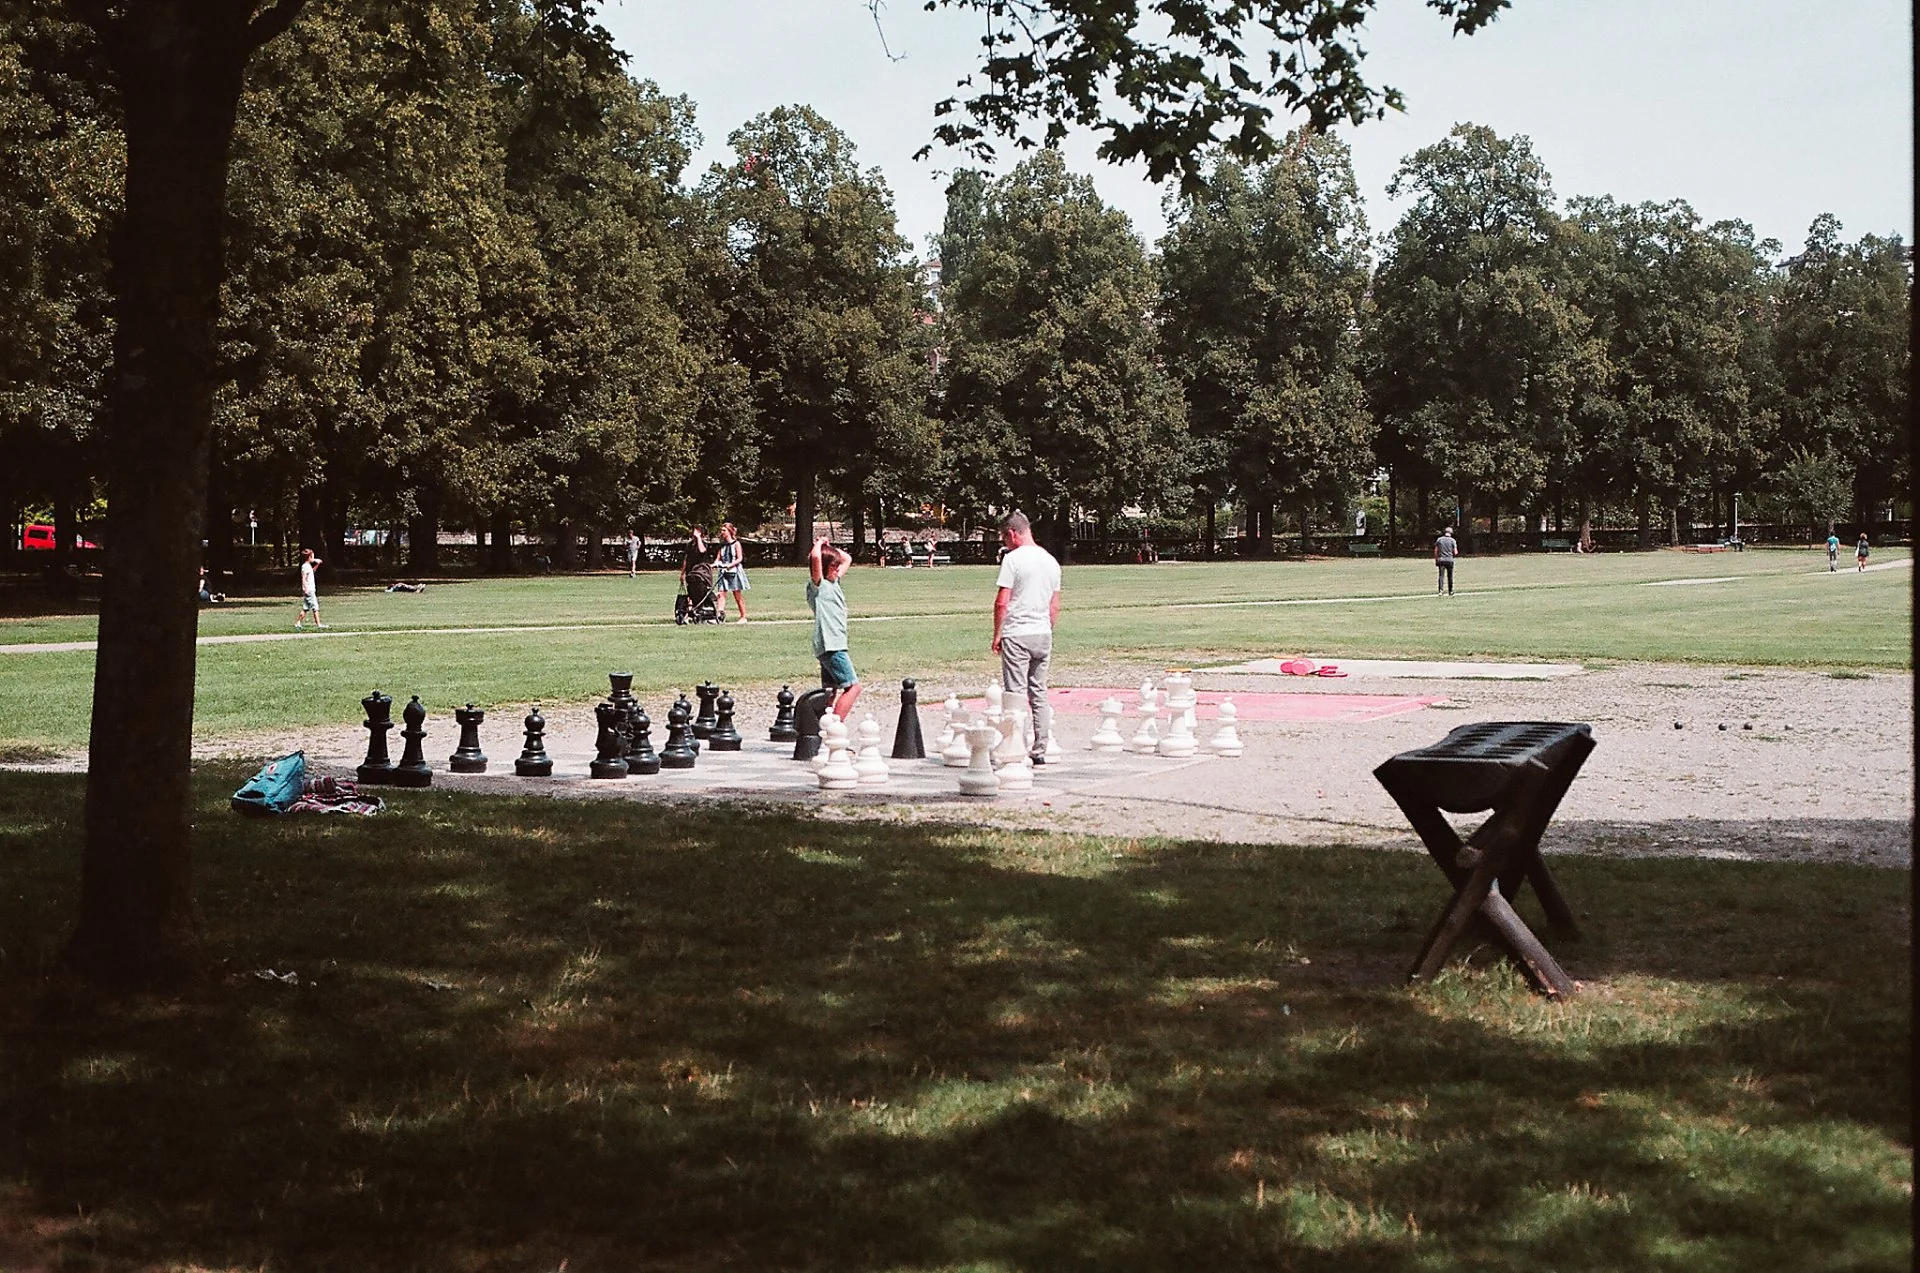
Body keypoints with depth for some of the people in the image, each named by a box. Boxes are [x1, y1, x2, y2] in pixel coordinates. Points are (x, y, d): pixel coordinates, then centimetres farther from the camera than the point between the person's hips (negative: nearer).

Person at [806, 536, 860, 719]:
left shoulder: (833, 582, 16)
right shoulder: (817, 585, -8)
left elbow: (847, 559, 29)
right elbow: (815, 557, -27)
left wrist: (828, 547, 16)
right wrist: (820, 543, -8)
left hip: (836, 644, 9)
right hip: (829, 644, -9)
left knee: (831, 691, 10)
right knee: (853, 687, -13)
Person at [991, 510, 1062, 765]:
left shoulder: (1013, 559, -10)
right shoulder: (1051, 561, 11)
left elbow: (1001, 603, -12)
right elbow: (1055, 606, 14)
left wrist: (997, 635, -4)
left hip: (1017, 634, -6)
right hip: (1043, 634, 6)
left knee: (1016, 694, -4)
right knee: (1039, 692, 11)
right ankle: (1039, 751, 14)